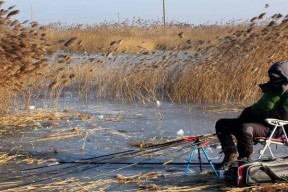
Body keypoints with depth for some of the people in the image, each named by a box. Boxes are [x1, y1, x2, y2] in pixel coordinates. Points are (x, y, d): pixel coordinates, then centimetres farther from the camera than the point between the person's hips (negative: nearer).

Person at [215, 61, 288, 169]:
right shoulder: (271, 90, 22)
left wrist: (257, 114, -18)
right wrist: (249, 111, 4)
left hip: (272, 128, -10)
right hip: (257, 121, 10)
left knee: (246, 128, -40)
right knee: (221, 124, 2)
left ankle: (245, 159, -19)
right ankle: (231, 156, -6)